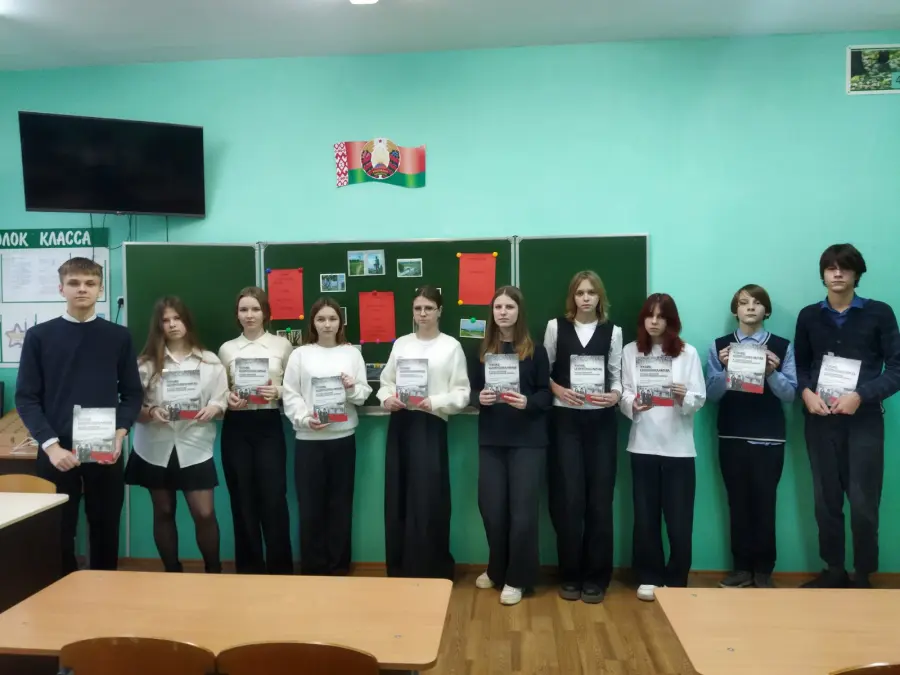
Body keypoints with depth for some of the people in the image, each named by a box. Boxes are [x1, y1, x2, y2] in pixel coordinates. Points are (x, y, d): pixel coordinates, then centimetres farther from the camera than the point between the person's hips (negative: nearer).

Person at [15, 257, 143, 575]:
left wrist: (120, 433, -10)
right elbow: (26, 398, -1)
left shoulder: (119, 336, 6)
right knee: (59, 532, 6)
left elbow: (132, 393, 6)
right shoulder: (39, 336, 3)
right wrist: (50, 444, -12)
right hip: (57, 452, -1)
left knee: (106, 530, 9)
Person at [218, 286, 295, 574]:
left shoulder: (282, 345, 3)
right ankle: (249, 568, 21)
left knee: (274, 499, -4)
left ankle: (280, 568, 11)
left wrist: (277, 392, -14)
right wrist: (228, 398, -10)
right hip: (236, 427, 2)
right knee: (242, 501, 7)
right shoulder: (227, 349, 8)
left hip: (269, 426, -2)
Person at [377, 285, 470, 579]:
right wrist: (386, 398, -7)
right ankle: (399, 569, 22)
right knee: (398, 497, 8)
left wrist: (434, 402, -19)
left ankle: (430, 570, 14)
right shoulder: (401, 343, 12)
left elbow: (462, 393, -4)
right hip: (400, 423, 4)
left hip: (431, 425, -4)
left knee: (428, 500, -2)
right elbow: (385, 382, 14)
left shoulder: (451, 346, 0)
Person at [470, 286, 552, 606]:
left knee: (523, 510, -1)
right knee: (491, 507, 5)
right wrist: (479, 398, -13)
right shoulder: (482, 351, 7)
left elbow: (546, 394, -3)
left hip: (527, 441, -2)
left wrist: (527, 402, -21)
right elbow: (472, 390, 9)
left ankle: (517, 579, 16)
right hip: (491, 440, 3)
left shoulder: (536, 350, -1)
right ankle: (497, 570, 28)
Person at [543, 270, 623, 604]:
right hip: (566, 420, -1)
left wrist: (615, 395, -14)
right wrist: (558, 390, -12)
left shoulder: (613, 331, 6)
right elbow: (543, 372, 6)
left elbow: (617, 376, 6)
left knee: (599, 499, 3)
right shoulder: (556, 326, 4)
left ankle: (596, 576, 17)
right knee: (569, 499, -1)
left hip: (601, 421, 1)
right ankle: (570, 575, 15)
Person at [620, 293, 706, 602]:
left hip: (678, 447, -1)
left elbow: (700, 399, -2)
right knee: (645, 516, 8)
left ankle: (676, 581, 20)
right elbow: (623, 393, 1)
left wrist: (684, 397, -22)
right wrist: (633, 405, -20)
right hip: (643, 444, 1)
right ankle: (649, 577, 22)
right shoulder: (630, 351, 5)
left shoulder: (688, 353, 1)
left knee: (679, 519, 3)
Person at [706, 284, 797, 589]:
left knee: (764, 503, 5)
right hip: (731, 437, 1)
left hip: (769, 437, -1)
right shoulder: (719, 346, 2)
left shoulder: (782, 346, 1)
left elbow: (790, 394, -3)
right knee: (737, 503, 9)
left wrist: (772, 373, -20)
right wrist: (726, 369, -18)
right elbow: (711, 393, -1)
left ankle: (763, 570, 18)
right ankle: (742, 568, 19)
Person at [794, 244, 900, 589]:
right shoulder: (808, 316, 9)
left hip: (864, 419, -2)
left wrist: (861, 395, -16)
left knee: (863, 502, 0)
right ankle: (834, 570, 22)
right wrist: (806, 392, -8)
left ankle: (863, 576, 17)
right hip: (820, 420, 3)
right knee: (826, 500, 8)